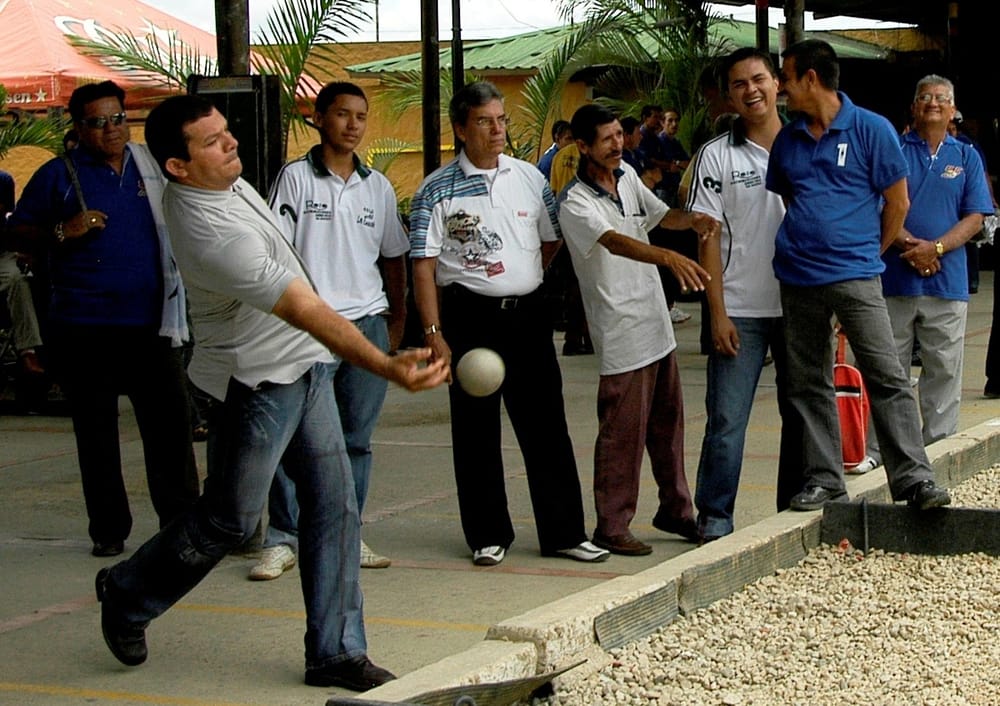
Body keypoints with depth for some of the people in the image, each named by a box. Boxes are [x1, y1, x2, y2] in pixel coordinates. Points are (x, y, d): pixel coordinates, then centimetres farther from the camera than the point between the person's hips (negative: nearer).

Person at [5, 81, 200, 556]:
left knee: (170, 423, -2)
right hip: (84, 326, -2)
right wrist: (63, 232, -13)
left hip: (150, 321, 2)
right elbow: (20, 231, 4)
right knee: (95, 431, 5)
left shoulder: (151, 166, 11)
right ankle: (108, 531, 15)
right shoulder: (58, 175, 1)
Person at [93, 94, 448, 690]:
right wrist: (387, 367, -44)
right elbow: (308, 312, -38)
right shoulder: (213, 234, -30)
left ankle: (336, 650, 8)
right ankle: (127, 596, 29)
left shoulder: (220, 181, 0)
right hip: (256, 379, -9)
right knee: (229, 519, 4)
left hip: (305, 364, 9)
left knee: (335, 503, 3)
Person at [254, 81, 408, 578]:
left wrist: (397, 321, 15)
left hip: (368, 323, 4)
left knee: (357, 438, 7)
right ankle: (283, 540, 2)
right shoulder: (296, 178, 1)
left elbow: (393, 257, 20)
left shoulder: (377, 186, 13)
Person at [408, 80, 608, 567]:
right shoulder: (437, 190, -4)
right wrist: (435, 334, -13)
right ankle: (488, 536, 15)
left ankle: (563, 532, 11)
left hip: (527, 314, 3)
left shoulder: (529, 177, 8)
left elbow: (552, 239, 22)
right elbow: (424, 267, -7)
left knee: (546, 426, 5)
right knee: (476, 431, 4)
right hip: (470, 320, -3)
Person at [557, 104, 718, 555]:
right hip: (621, 336, -8)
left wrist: (691, 220, -10)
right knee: (623, 433, -4)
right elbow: (615, 242, -32)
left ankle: (674, 509, 30)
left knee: (668, 423, 16)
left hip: (657, 325, 8)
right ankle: (611, 528, 5)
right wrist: (669, 257, -49)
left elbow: (660, 215, 14)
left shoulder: (627, 176, 7)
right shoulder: (575, 204, -17)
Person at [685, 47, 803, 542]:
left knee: (802, 413, 10)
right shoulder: (715, 156, 0)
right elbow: (708, 238, -3)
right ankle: (714, 520, 5)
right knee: (726, 419, -4)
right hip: (741, 310, -3)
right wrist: (717, 312, -9)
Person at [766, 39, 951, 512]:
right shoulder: (787, 140, 11)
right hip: (798, 278, 5)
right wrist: (802, 244, 14)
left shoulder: (871, 129, -3)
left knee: (887, 378, -10)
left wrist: (866, 253, 9)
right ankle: (822, 479, 15)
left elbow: (898, 202, 2)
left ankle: (914, 477, -11)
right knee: (808, 385, 8)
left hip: (855, 277, -5)